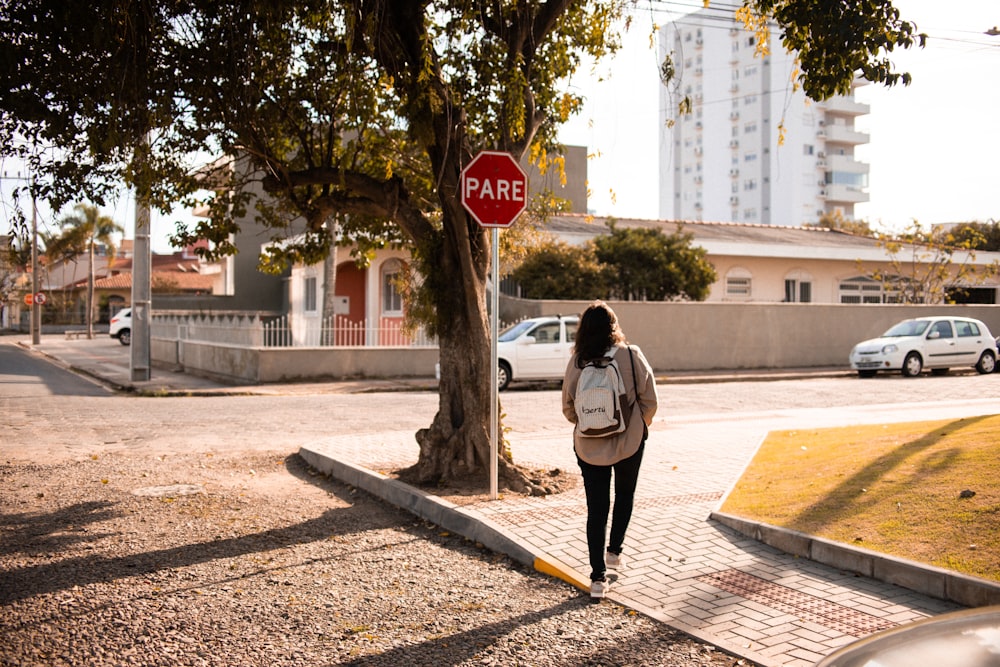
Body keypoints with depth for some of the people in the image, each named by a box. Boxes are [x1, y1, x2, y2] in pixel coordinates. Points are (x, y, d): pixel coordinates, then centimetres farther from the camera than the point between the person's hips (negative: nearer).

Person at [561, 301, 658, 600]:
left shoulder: (576, 362, -7)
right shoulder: (631, 355, -10)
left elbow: (568, 408, 0)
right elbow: (649, 399, -7)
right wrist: (641, 424, 13)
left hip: (589, 445, 1)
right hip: (629, 440, -1)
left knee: (596, 508, 6)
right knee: (624, 495, 25)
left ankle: (598, 578, 6)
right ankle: (614, 552, 28)